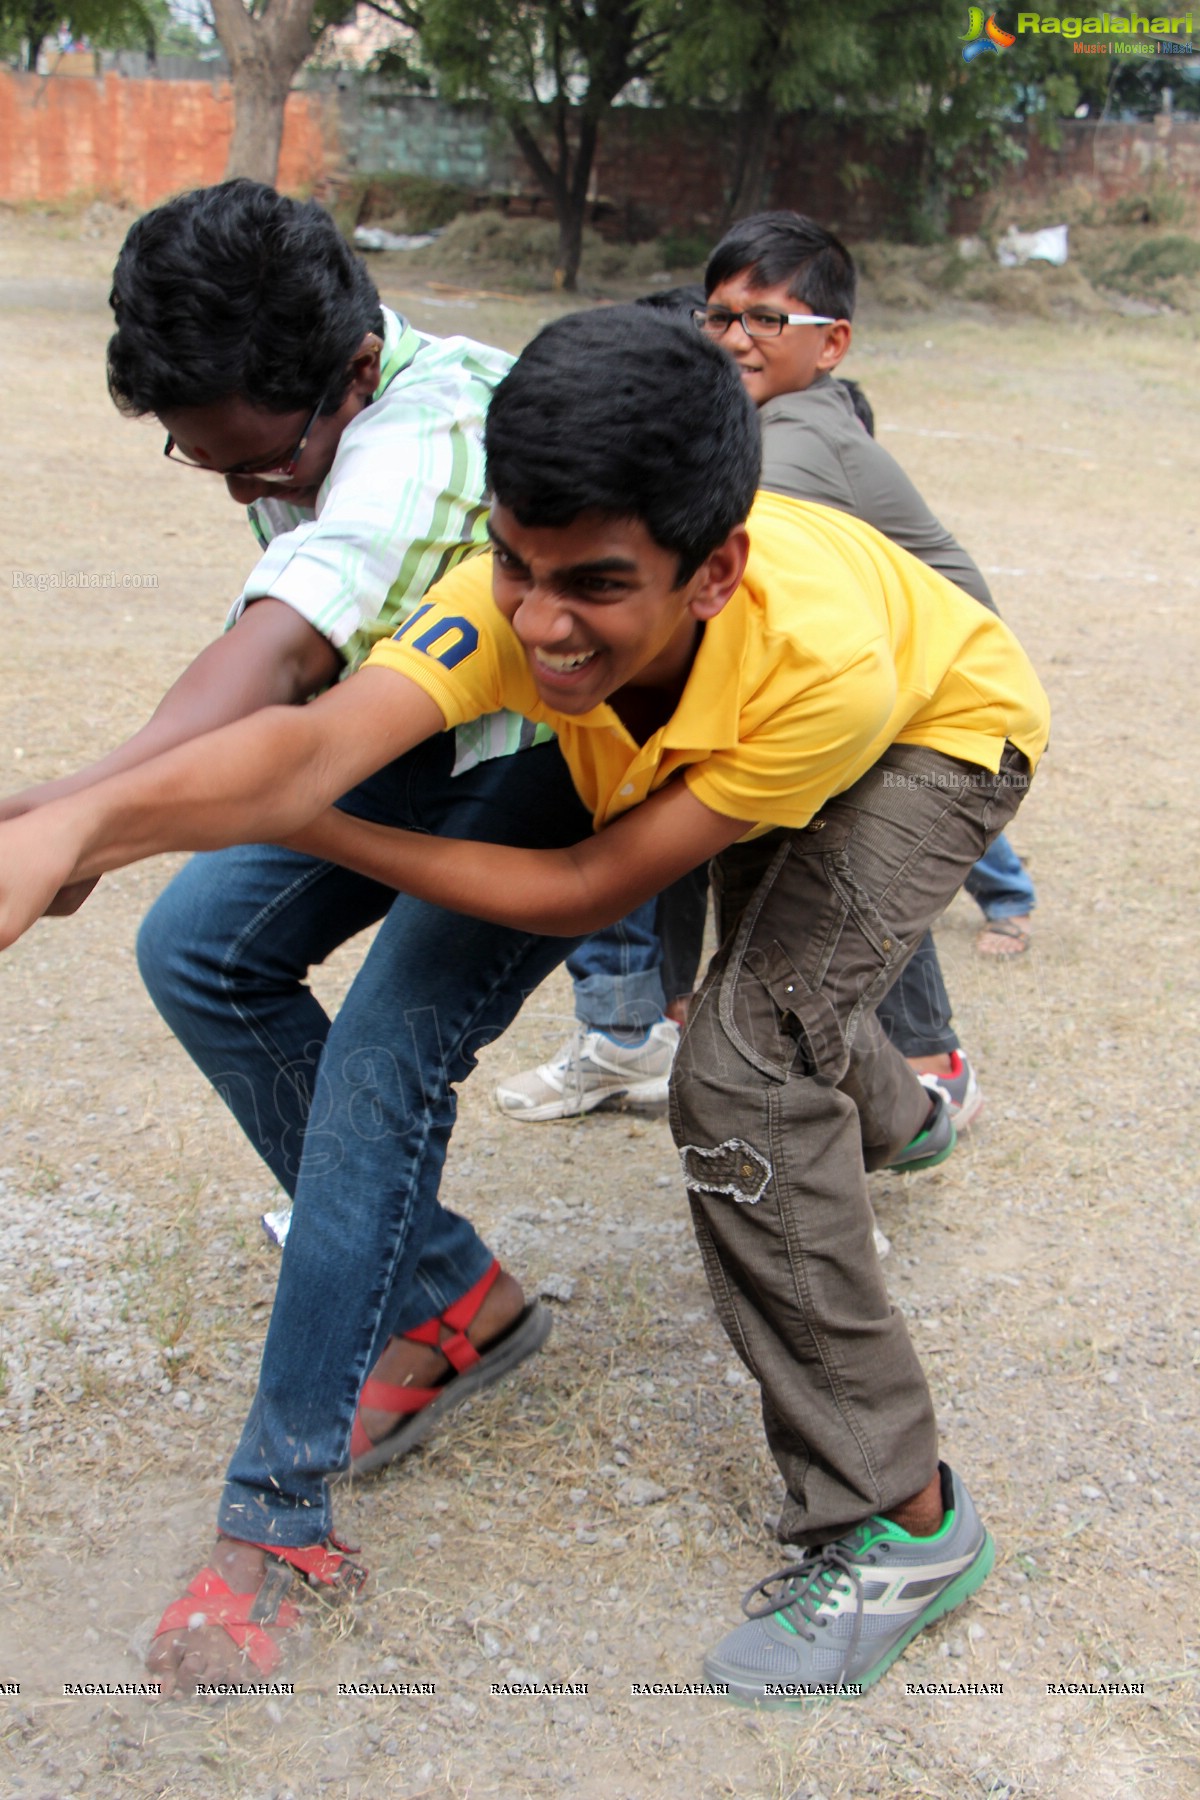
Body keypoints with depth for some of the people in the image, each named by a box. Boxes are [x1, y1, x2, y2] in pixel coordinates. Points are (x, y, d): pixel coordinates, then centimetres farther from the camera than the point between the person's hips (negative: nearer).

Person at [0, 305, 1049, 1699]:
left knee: (741, 1068, -24)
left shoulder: (819, 655, -45)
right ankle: (887, 1111, 69)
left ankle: (898, 1523, -11)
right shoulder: (521, 599, -37)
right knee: (767, 976, 29)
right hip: (734, 729, 5)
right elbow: (316, 742, -52)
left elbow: (592, 889, -36)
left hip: (937, 729, -5)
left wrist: (307, 828, -36)